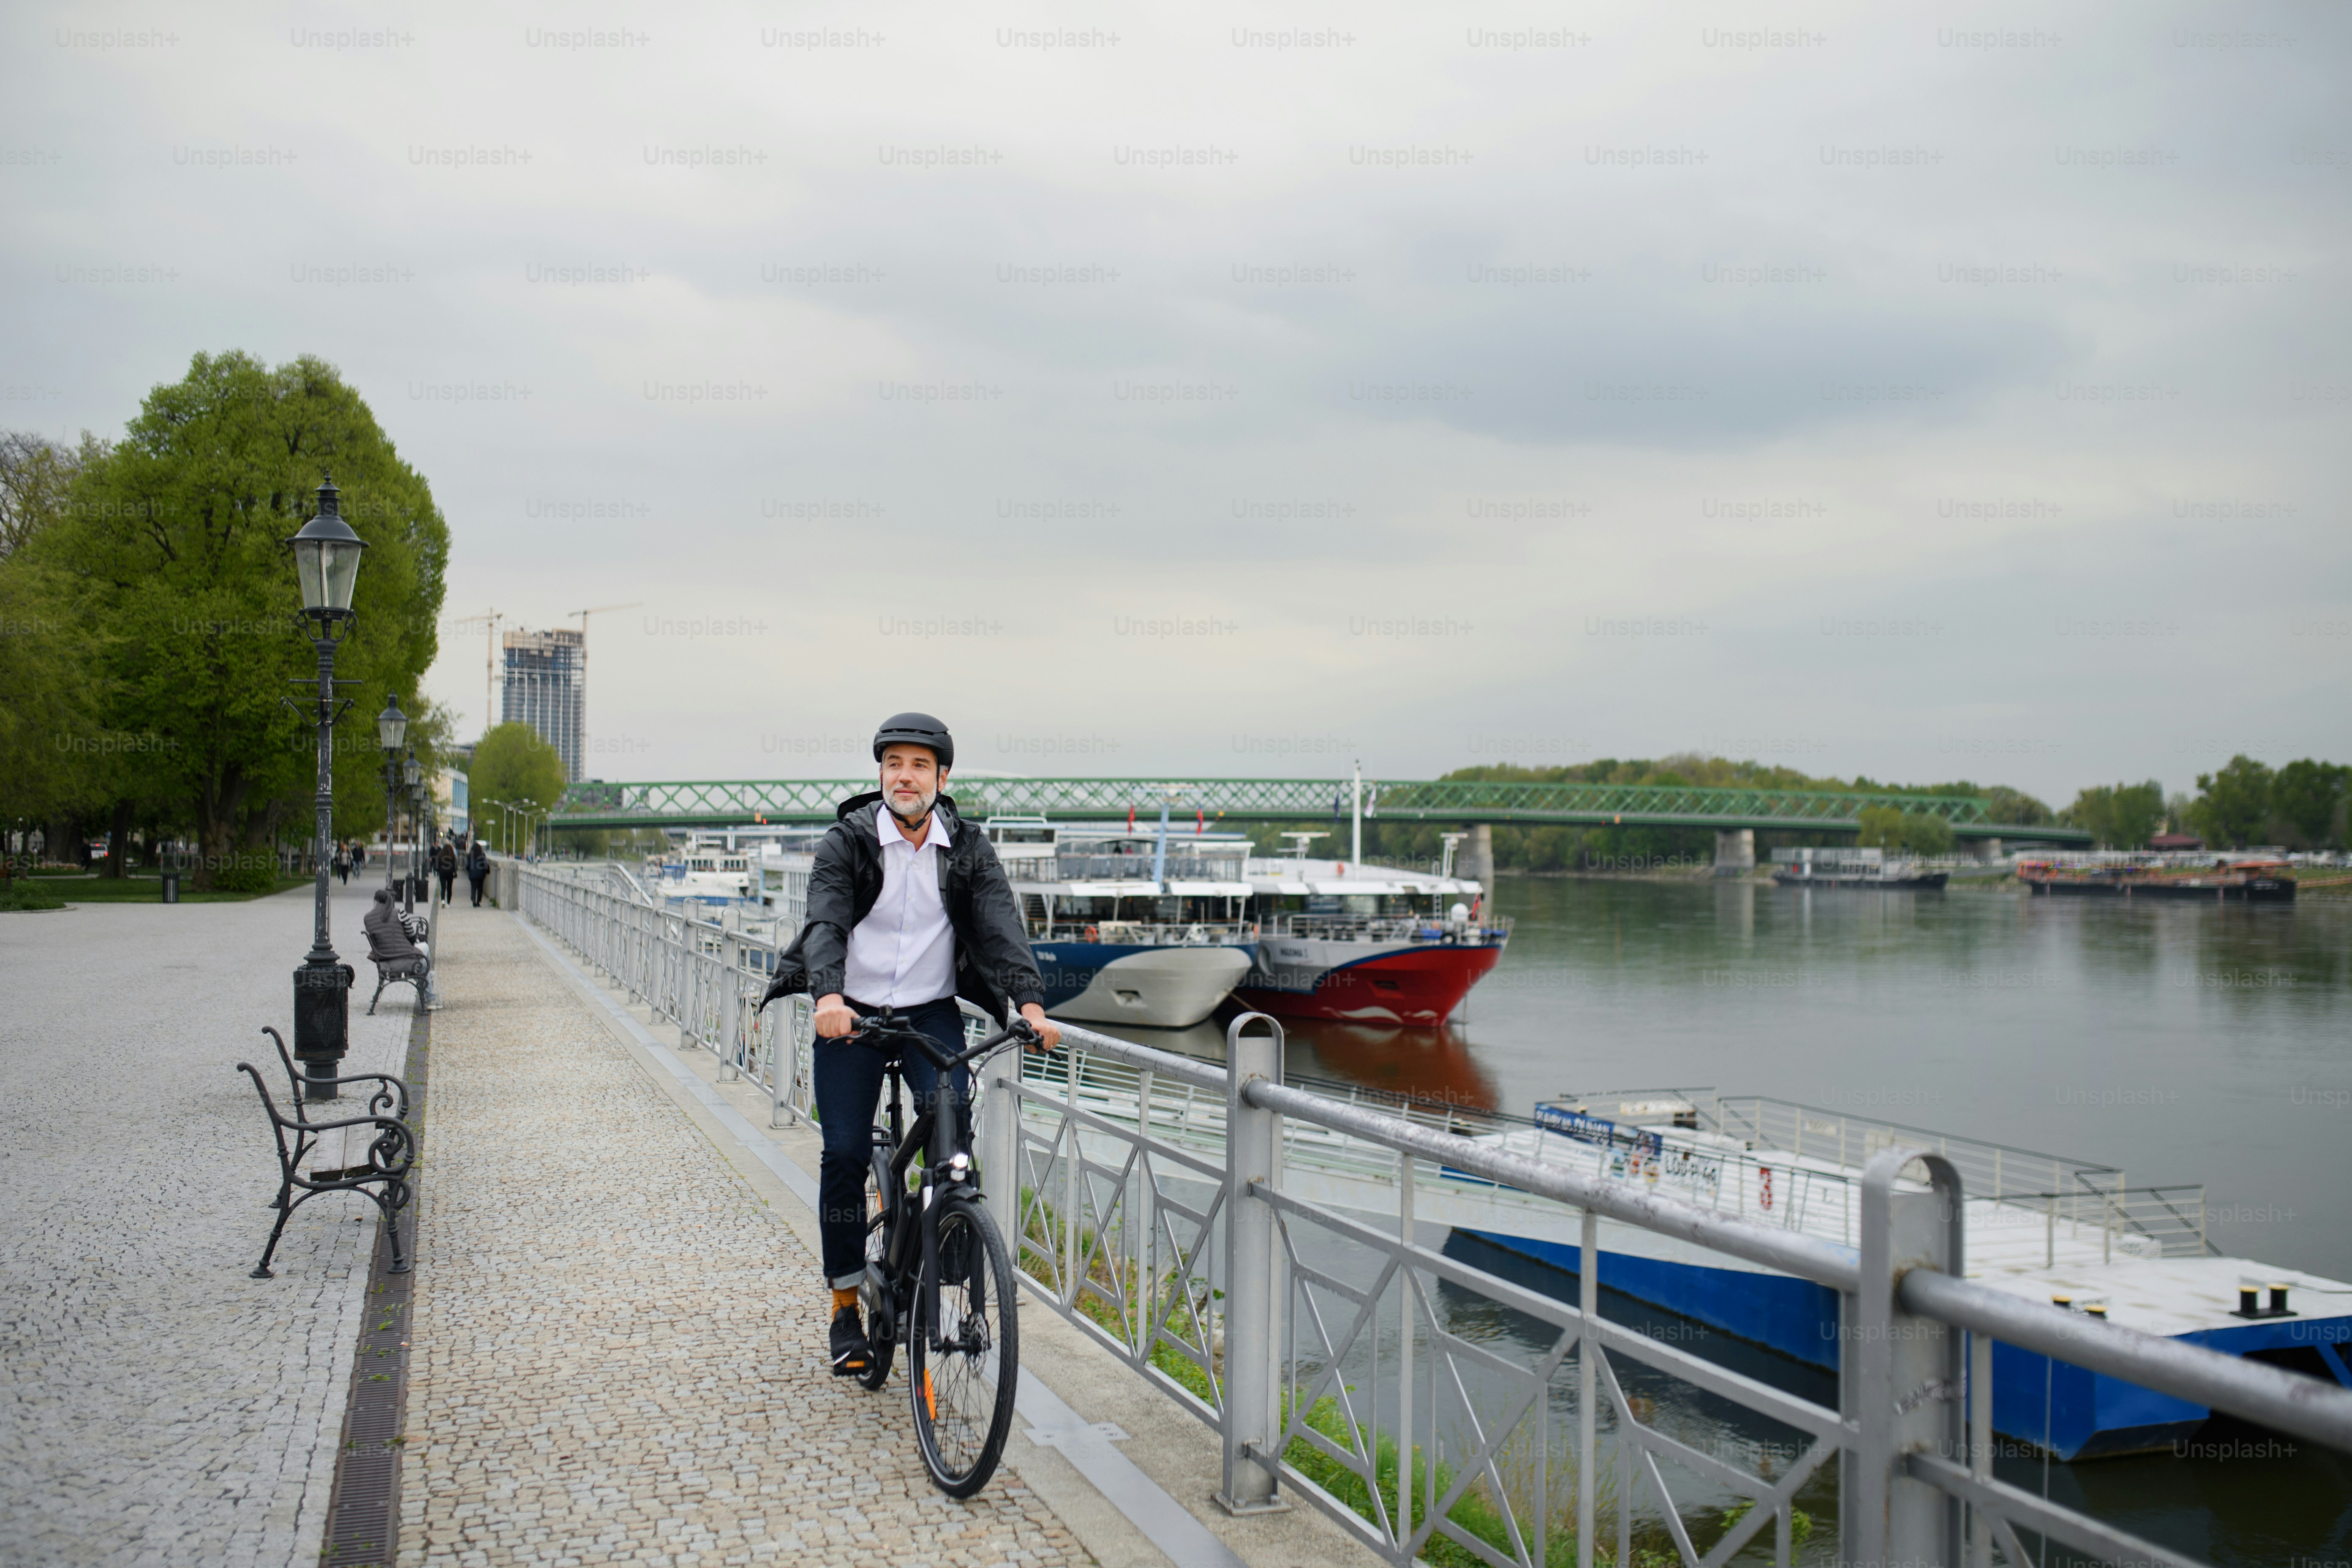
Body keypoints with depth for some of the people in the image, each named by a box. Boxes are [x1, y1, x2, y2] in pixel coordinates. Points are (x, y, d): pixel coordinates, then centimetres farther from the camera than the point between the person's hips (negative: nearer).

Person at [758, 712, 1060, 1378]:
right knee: (845, 1153, -3)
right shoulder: (847, 840, -6)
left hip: (932, 1011, 1)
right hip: (850, 1014, -1)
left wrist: (1030, 1004, -29)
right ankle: (846, 1303, 12)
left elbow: (1002, 924, -12)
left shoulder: (968, 848, -1)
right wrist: (828, 996, -38)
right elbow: (825, 922, -19)